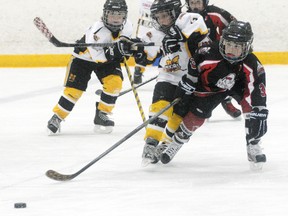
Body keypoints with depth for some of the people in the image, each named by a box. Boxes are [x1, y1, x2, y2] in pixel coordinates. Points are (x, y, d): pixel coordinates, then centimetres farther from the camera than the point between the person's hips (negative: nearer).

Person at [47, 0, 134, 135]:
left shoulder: (127, 27, -16)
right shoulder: (97, 30, -36)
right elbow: (97, 56, -40)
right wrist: (115, 50, -54)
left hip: (108, 59, 5)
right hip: (83, 57, -5)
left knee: (115, 82, -19)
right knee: (74, 89, -11)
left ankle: (101, 114, -3)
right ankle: (57, 117, 5)